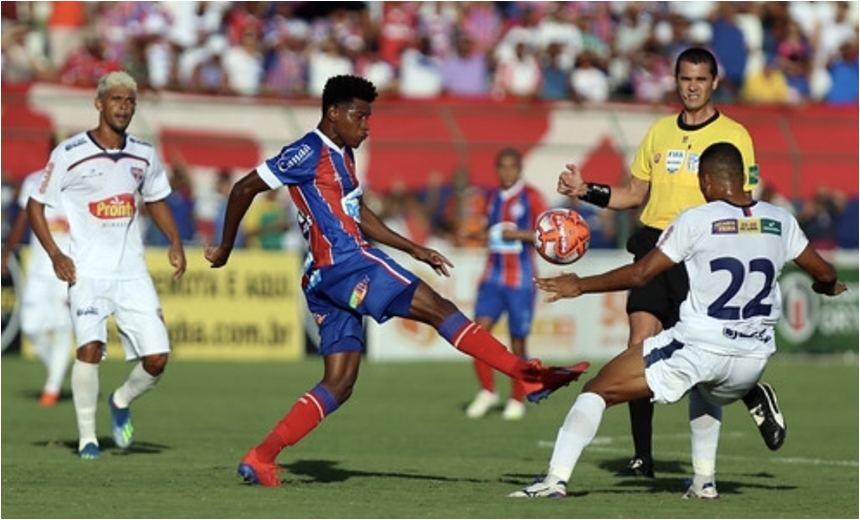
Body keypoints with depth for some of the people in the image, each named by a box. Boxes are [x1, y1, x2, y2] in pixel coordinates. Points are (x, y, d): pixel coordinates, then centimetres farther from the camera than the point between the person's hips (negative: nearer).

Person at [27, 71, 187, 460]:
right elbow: (35, 205, 0)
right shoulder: (70, 153, -7)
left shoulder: (144, 155, 6)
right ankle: (87, 437, -7)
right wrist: (55, 255, -12)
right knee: (90, 347, -23)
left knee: (156, 358, -5)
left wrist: (175, 243, 8)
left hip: (132, 272, 4)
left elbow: (156, 201, 24)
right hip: (88, 271, -4)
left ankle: (121, 402, 27)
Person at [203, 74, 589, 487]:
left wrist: (414, 250, 27)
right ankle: (528, 374, -14)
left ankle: (260, 459, -1)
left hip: (329, 281, 10)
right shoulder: (309, 152, -7)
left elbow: (357, 214, 31)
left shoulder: (342, 155, 21)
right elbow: (245, 188, -8)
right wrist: (226, 248, 0)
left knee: (339, 383, 5)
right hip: (342, 264, -10)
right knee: (438, 308, -11)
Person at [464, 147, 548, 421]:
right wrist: (484, 235, 5)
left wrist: (519, 234, -18)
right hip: (493, 275, 4)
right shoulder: (493, 198, 13)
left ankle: (517, 400, 16)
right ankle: (487, 391, 4)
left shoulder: (531, 197, -3)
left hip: (521, 279, -4)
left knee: (518, 342, 1)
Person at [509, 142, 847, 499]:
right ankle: (704, 481, 34)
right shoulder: (780, 221, 4)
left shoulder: (696, 221, -8)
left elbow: (640, 273, -8)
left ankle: (556, 479, -8)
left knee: (597, 390, 5)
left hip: (697, 347, -5)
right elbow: (825, 274, 15)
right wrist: (827, 287, 39)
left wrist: (580, 286, 3)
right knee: (706, 393, 42)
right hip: (752, 359, 5)